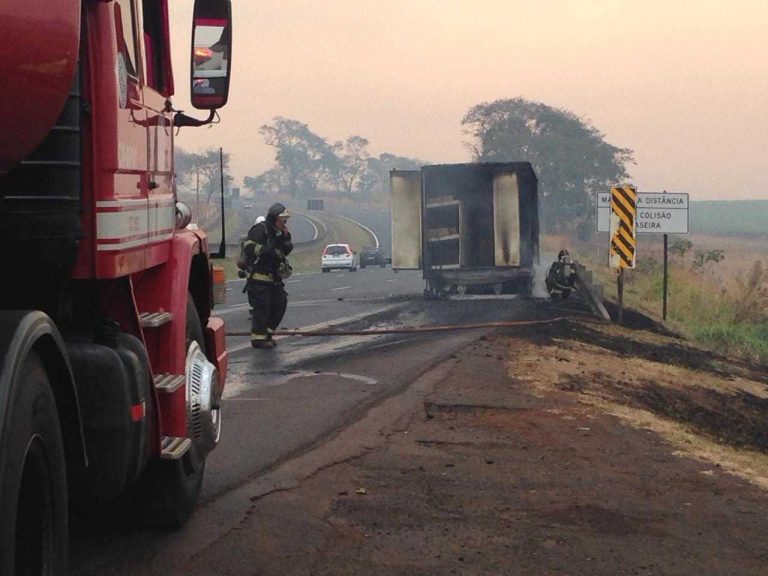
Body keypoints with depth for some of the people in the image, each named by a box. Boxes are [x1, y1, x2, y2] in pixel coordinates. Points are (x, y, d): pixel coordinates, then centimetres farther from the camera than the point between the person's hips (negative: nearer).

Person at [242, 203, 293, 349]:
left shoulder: (277, 232, 14)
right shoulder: (260, 230, -14)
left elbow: (285, 251, 17)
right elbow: (248, 246, -24)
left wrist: (286, 237, 0)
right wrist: (267, 250, -32)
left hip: (272, 276, 9)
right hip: (259, 277, -9)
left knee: (280, 303, 10)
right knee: (262, 306, -9)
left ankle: (267, 333, 22)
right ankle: (258, 338, -1)